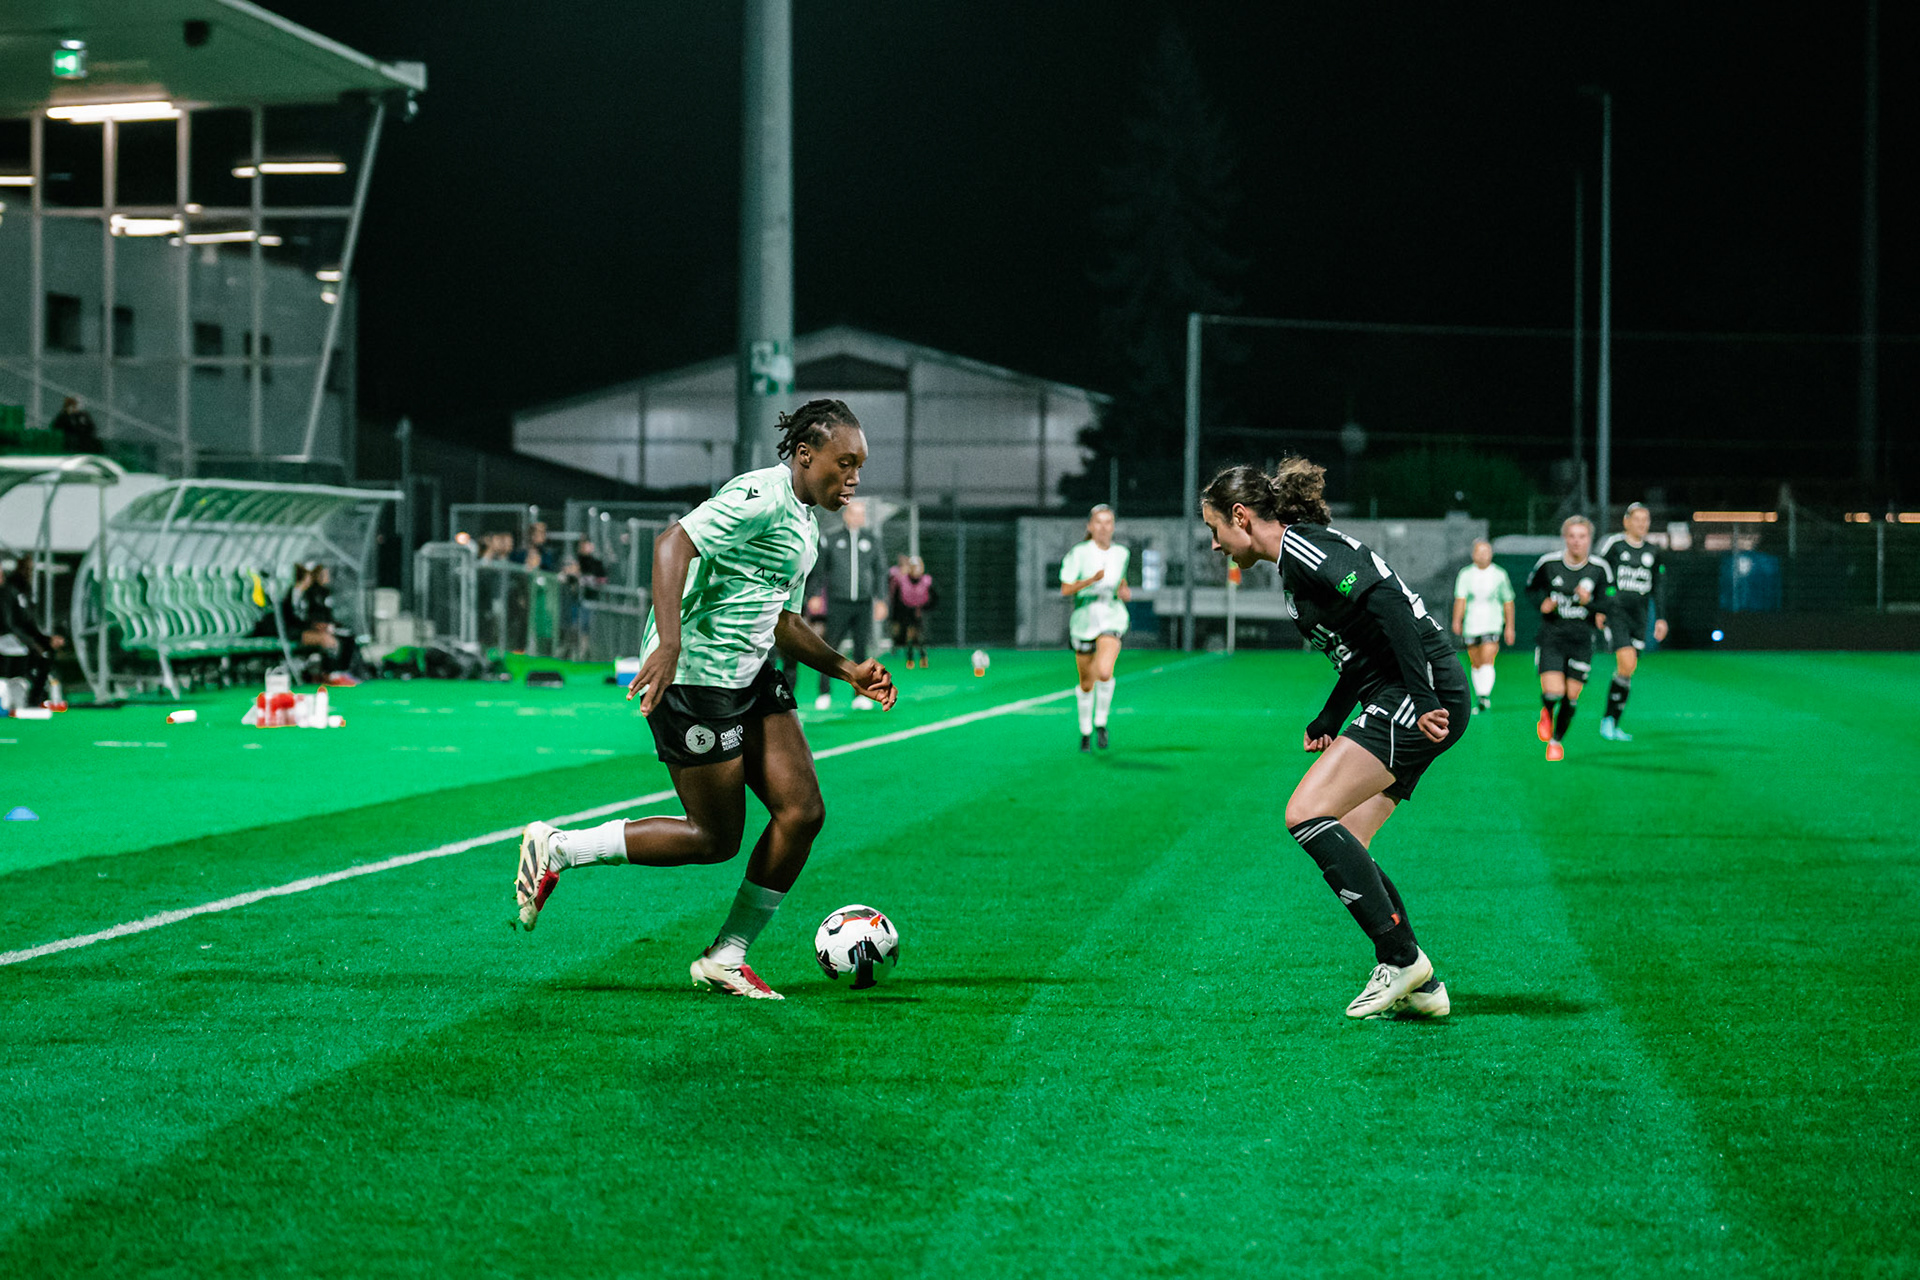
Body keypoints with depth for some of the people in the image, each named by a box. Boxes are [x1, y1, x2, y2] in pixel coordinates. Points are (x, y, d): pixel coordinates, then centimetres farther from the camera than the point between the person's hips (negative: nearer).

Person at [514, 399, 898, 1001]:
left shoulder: (803, 521, 16)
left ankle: (727, 958, 10)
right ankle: (555, 847, 11)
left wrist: (847, 670, 17)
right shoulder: (760, 495, -16)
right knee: (714, 839, -4)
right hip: (694, 678, -10)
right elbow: (674, 542, -28)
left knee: (802, 812, -1)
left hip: (751, 677, 10)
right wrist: (668, 645, -37)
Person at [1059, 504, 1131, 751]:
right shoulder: (1079, 553, -6)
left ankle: (1101, 721, -3)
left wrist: (1124, 591, 3)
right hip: (1084, 619, -1)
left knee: (1104, 672, -24)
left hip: (1112, 619, 1)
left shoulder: (1121, 553, 5)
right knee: (1086, 683, 9)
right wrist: (1091, 580, -24)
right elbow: (1065, 589, -10)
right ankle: (1085, 730, 31)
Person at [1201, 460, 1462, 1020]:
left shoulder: (1301, 549, -10)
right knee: (1342, 846, 8)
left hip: (1419, 698, -10)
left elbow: (1386, 601, -23)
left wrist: (1422, 698, -27)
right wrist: (1327, 722, 29)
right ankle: (1419, 986, 8)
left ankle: (1402, 958, -14)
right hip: (1399, 701, 10)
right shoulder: (1298, 555, 21)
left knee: (1307, 813, -15)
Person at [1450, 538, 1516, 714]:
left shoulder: (1499, 575, 3)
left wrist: (1510, 627, 8)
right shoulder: (1465, 574, 3)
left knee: (1487, 660, -18)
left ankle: (1485, 696, -25)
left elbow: (1508, 602, 9)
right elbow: (1460, 599, -7)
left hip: (1492, 625, -2)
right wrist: (1457, 621, -20)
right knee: (1476, 664, 10)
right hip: (1471, 625, 2)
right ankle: (1479, 698, 22)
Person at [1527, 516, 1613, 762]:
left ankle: (1557, 740, 28)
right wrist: (1543, 602, -8)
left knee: (1571, 697, 3)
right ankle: (1546, 713, 23)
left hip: (1581, 642, 1)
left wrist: (1590, 603, -19)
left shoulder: (1599, 570, -4)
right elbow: (1530, 589, 12)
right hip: (1551, 638, -1)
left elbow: (1608, 606, 2)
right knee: (1553, 693, -15)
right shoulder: (1548, 563, -5)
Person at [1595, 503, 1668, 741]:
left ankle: (1613, 725, 14)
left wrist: (1660, 618, 12)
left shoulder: (1652, 552, 13)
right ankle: (1608, 720, -6)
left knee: (1627, 671, 4)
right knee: (1627, 664, -19)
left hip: (1639, 615, 5)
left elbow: (1658, 587, 19)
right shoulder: (1613, 545, -2)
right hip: (1615, 612, -5)